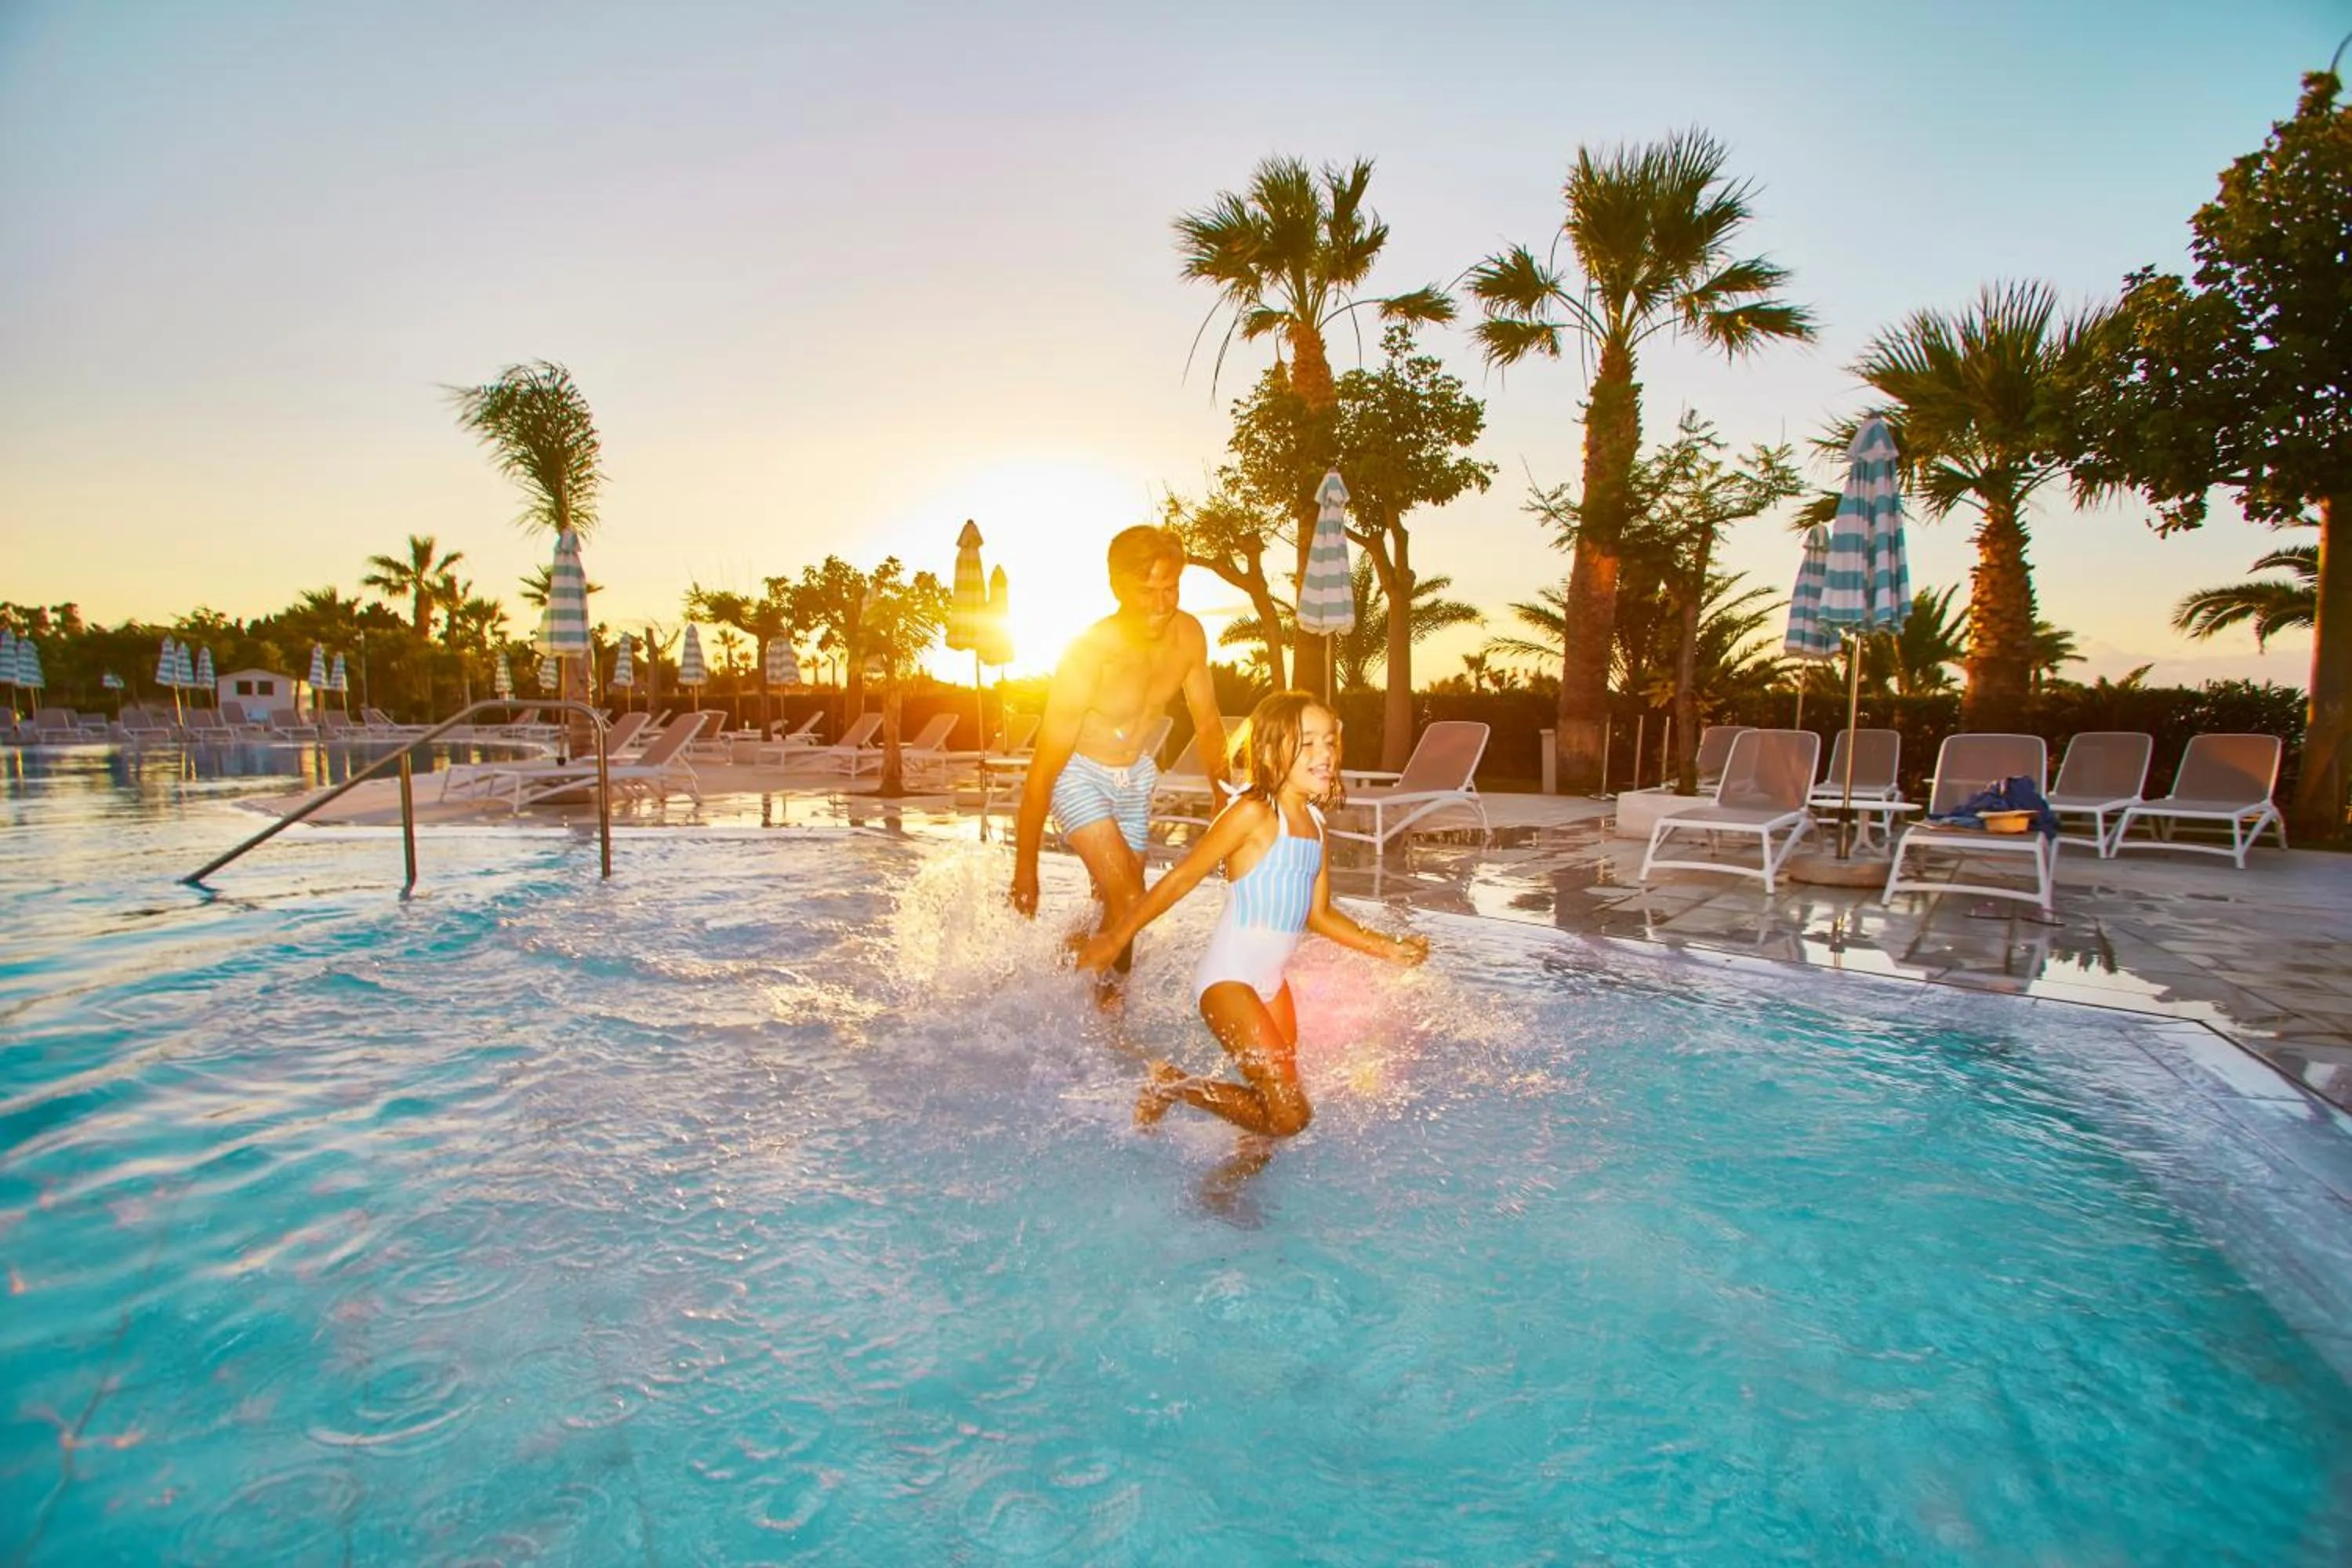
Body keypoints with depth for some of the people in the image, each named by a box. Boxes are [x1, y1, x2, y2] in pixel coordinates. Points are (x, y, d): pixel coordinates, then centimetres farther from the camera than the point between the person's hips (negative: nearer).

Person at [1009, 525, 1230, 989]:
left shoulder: (1189, 636, -14)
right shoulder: (1089, 654, -30)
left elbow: (1208, 725, 4)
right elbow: (1044, 768, -25)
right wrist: (1025, 870, -20)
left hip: (1136, 775, 6)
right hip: (1079, 775, -5)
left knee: (1119, 910, 13)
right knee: (1128, 903, -19)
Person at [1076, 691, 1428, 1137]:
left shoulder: (1313, 822, 9)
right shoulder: (1254, 813, -15)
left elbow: (1318, 915, 15)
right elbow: (1182, 878, -12)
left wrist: (1389, 949, 10)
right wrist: (1115, 938, -7)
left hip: (1272, 982, 8)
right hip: (1229, 981, -8)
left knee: (1281, 1105, 15)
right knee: (1289, 1113, -10)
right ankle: (1172, 1085, 4)